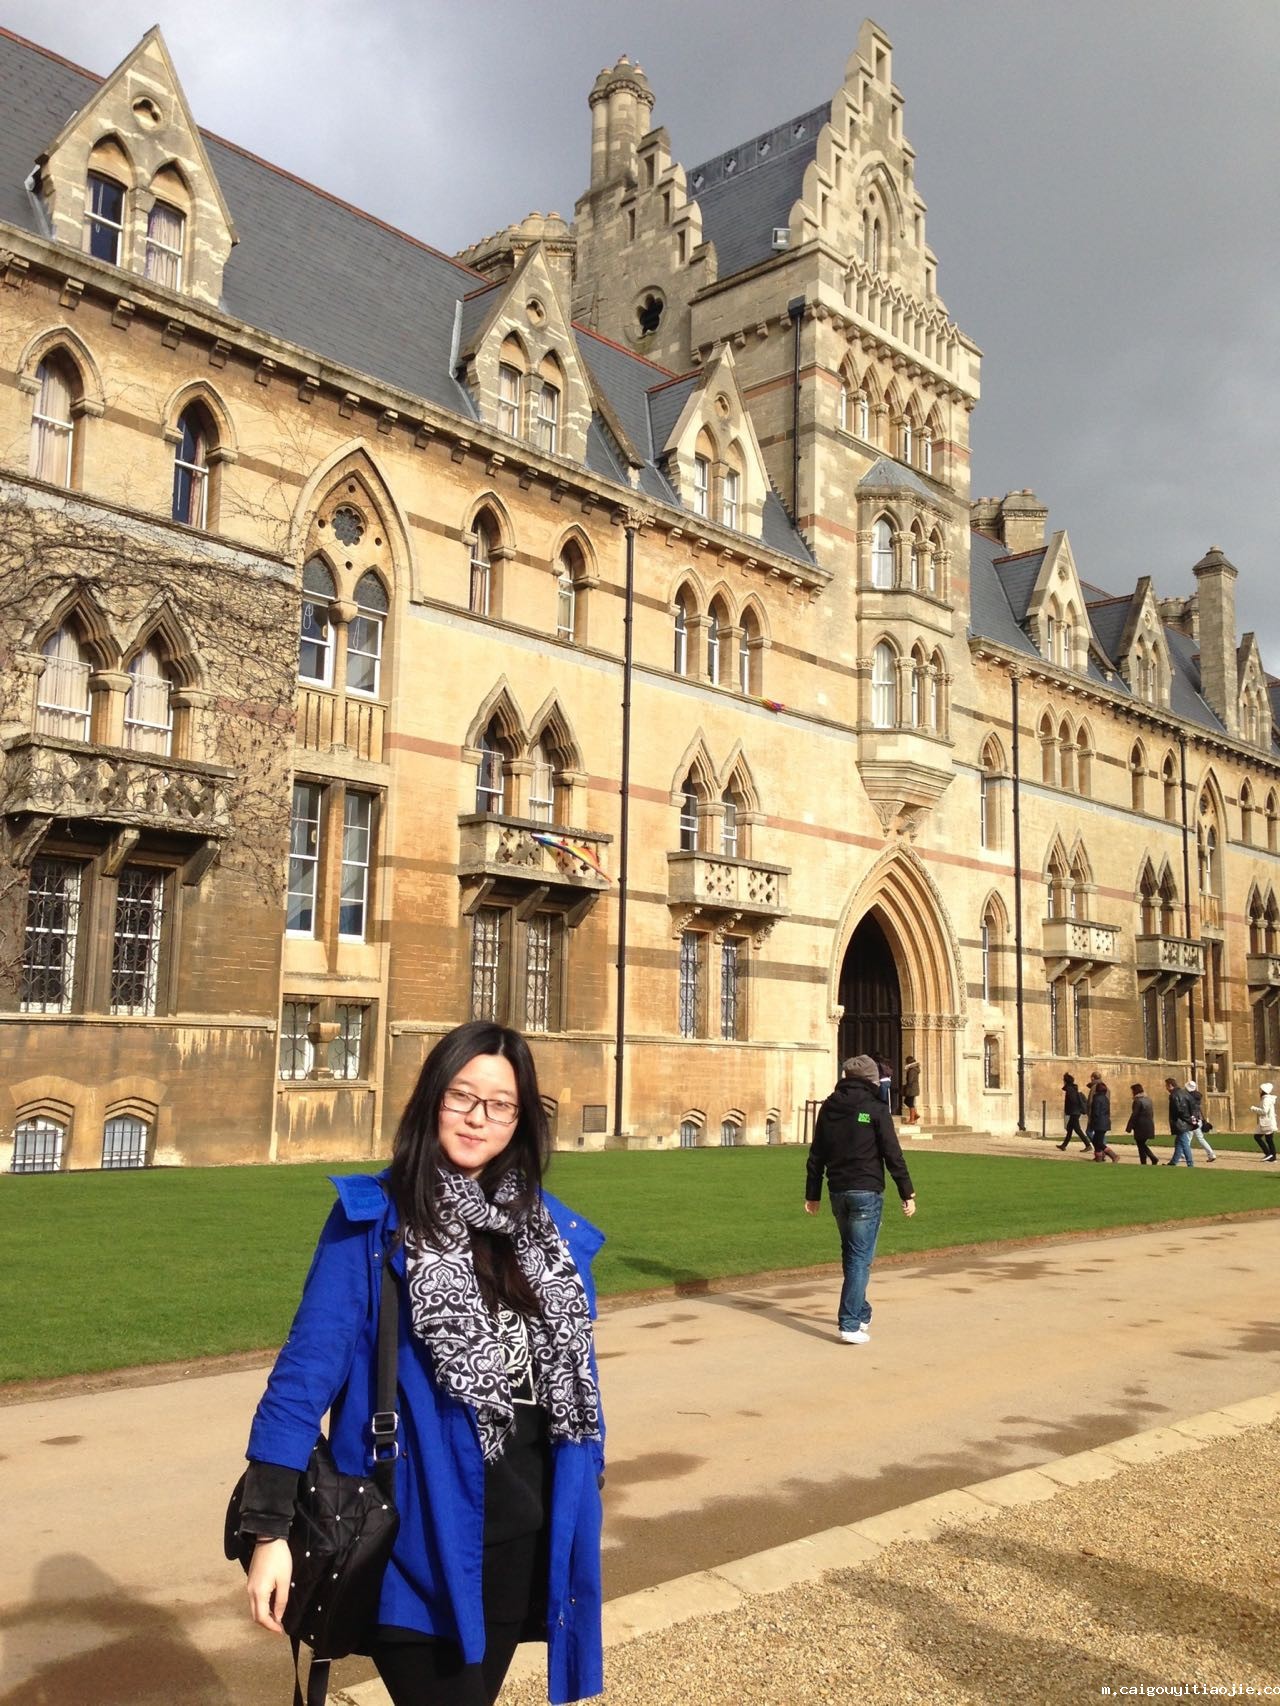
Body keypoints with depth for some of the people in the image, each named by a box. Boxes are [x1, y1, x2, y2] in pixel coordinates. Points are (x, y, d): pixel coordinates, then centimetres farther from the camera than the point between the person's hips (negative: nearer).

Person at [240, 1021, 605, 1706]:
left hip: (524, 1528, 5)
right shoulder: (372, 1220, -11)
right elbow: (310, 1360, -15)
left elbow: (576, 1369, 10)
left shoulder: (553, 1230, 4)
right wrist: (271, 1525, -19)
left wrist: (584, 1494, 12)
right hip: (417, 1531, -5)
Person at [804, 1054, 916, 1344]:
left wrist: (813, 1194, 16)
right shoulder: (875, 1108, -7)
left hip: (838, 1192, 5)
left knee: (851, 1254, 20)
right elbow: (893, 1155, -10)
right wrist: (907, 1194, -4)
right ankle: (849, 1324, -8)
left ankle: (860, 1312, 30)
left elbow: (816, 1155, 11)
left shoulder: (829, 1107, 8)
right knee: (861, 1258, -3)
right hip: (866, 1192, -5)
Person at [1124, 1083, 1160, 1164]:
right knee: (1143, 1145, 17)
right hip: (1149, 1126, 8)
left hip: (1141, 1128, -8)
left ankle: (1143, 1163, 2)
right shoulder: (1148, 1100, 13)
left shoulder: (1138, 1101, -14)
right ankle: (1154, 1158, 5)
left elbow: (1134, 1115, -16)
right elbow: (1152, 1114, 18)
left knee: (1141, 1146, 0)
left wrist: (1129, 1128, -12)